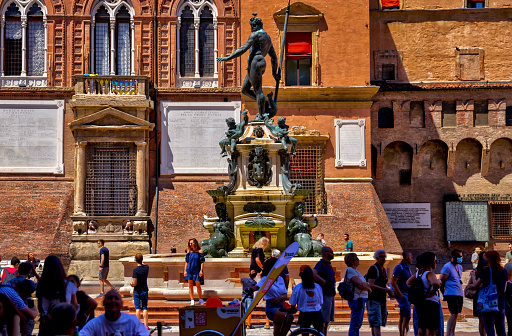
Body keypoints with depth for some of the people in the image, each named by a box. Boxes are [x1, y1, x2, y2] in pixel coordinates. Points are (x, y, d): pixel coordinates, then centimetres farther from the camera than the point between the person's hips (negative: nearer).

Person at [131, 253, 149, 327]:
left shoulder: (135, 270, -20)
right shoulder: (147, 267, -4)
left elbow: (134, 283, -22)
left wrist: (131, 284, 1)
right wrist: (141, 263, 27)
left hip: (137, 291, -4)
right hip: (145, 291, 4)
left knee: (138, 308, 2)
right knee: (145, 308, 8)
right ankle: (145, 325, 8)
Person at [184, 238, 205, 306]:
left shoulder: (199, 251, 0)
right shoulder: (189, 252, 9)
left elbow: (202, 262, -3)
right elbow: (186, 261, 12)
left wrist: (201, 270, -10)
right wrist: (185, 270, 6)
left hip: (197, 270, -3)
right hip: (189, 270, 3)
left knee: (198, 285, -2)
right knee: (190, 286, 1)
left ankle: (200, 299, 14)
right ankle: (192, 301, 4)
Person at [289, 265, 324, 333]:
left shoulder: (297, 288, -8)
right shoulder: (318, 287, 0)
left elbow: (293, 305, -4)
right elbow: (321, 303, 8)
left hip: (304, 314, -2)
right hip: (317, 314, 2)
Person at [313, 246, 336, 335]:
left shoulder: (328, 264, 18)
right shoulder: (321, 264, -13)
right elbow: (313, 274, -30)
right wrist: (325, 282, -27)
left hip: (330, 295, 10)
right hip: (325, 295, -10)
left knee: (328, 319, 13)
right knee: (323, 319, -9)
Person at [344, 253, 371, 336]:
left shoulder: (355, 270, 18)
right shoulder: (350, 270, -14)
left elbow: (364, 284, 15)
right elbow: (361, 285, -20)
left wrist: (365, 285, -7)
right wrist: (368, 288, -1)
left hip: (361, 299, 10)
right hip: (357, 299, -10)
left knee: (358, 324, 15)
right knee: (355, 324, -9)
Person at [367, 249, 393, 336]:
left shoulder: (384, 270, 16)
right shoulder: (373, 269, -11)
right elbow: (371, 285, -20)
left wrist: (389, 291, 4)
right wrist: (386, 290, -19)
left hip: (382, 299, 9)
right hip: (373, 299, -8)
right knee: (376, 323, -15)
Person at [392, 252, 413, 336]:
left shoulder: (407, 268, 17)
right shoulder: (399, 267, -11)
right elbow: (393, 283, -17)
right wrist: (401, 295, -19)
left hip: (407, 294, 9)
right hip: (402, 294, -9)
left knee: (402, 318, 8)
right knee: (407, 316, -14)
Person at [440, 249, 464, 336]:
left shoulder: (460, 267, 17)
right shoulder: (447, 267, -9)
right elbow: (441, 281, -9)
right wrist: (444, 294, -6)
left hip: (459, 294, 8)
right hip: (451, 294, -8)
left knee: (455, 314, 9)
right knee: (454, 314, -13)